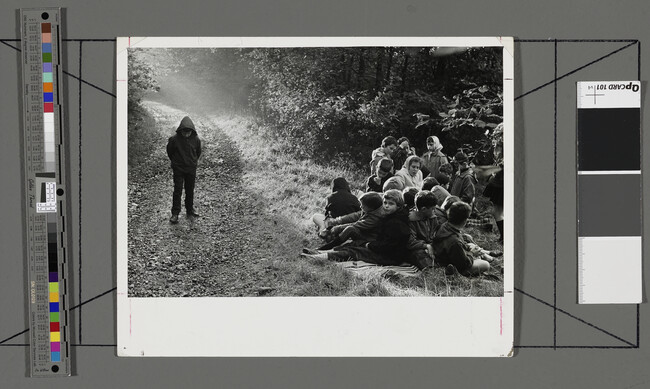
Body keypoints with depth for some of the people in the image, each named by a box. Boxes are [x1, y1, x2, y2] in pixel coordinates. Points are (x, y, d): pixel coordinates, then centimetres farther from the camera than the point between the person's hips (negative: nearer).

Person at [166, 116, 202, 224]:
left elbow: (198, 152, 10)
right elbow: (169, 152, 1)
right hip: (178, 169, -2)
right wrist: (175, 161, 9)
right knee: (178, 190, -3)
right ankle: (175, 213, 2)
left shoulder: (196, 140, -10)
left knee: (190, 190, 12)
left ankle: (190, 209, 28)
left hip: (191, 169, 2)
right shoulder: (174, 140, -17)